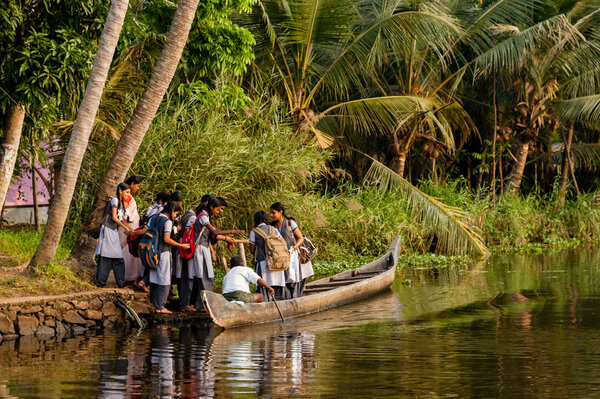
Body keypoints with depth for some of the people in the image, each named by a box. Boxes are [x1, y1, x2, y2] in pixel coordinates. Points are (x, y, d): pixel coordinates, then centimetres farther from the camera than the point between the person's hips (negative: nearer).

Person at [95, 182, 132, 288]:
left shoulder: (121, 203, 17)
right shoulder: (114, 200, -9)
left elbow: (123, 219, 17)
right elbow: (114, 217, -13)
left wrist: (130, 230, 4)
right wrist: (125, 228, -8)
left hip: (114, 231, 8)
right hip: (107, 229, -8)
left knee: (118, 257, 4)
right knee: (106, 256, -9)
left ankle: (121, 282, 4)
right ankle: (100, 281, -6)